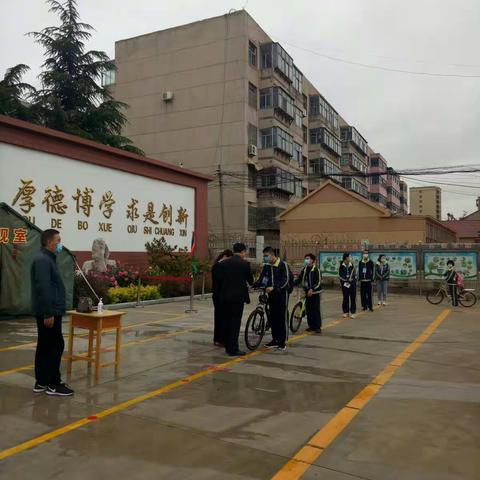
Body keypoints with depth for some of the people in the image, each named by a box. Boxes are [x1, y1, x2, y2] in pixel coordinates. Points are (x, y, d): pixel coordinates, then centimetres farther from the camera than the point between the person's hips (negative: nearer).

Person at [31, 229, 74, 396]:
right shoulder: (43, 260, -16)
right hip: (49, 312, -10)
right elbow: (43, 288, -23)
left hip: (50, 311, 10)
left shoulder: (48, 258, 17)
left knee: (45, 346, 13)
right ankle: (53, 384, 3)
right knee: (56, 345, -4)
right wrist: (48, 313, -24)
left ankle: (41, 382, 20)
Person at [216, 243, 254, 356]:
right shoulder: (245, 263, -6)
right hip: (238, 296, -5)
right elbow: (250, 280, 4)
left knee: (226, 321, 12)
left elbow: (218, 280, 5)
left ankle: (228, 347, 20)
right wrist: (249, 284, 26)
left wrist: (219, 295, 15)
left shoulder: (223, 263, 5)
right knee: (235, 322, -1)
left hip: (225, 297, 5)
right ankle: (233, 349, 1)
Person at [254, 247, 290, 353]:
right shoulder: (266, 266, 8)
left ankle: (282, 344, 1)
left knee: (282, 318, -3)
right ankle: (275, 340, 22)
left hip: (281, 294, -6)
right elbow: (261, 279, 5)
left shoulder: (283, 265, -10)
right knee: (272, 318, 10)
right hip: (271, 294, 6)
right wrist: (253, 286, -12)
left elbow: (285, 280, -16)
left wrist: (273, 287, -27)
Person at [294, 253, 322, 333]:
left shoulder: (316, 270, -11)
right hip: (307, 292, 6)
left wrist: (312, 289, -27)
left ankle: (318, 327, 3)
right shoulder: (304, 269, 7)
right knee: (308, 309, 8)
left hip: (315, 292, -6)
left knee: (316, 310, -4)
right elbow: (299, 279, 8)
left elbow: (318, 282, -14)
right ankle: (311, 325, 18)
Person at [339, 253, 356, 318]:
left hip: (352, 284, 2)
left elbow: (355, 274, 6)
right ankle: (346, 311, 16)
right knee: (345, 298, 5)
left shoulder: (352, 265, 3)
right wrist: (347, 279, -17)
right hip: (345, 284, -2)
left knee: (353, 298, 0)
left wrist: (353, 279, -13)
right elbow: (340, 275, -6)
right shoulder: (342, 266, -4)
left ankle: (352, 312, 7)